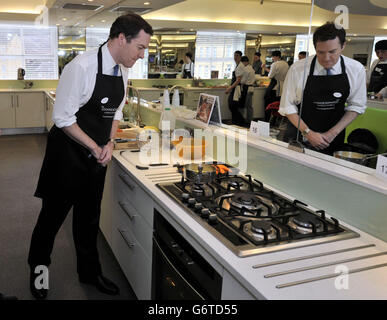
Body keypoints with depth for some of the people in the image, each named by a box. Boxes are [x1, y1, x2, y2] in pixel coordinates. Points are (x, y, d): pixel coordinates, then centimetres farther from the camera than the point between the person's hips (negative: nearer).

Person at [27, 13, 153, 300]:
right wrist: (94, 147, -16)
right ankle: (38, 269, 36)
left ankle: (90, 273, 35)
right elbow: (62, 118, -20)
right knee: (53, 214, 11)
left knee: (89, 217, 18)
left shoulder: (122, 70, 1)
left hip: (98, 155, 6)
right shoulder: (82, 67, -22)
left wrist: (109, 143, -4)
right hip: (68, 154, -6)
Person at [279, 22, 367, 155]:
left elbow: (356, 106, -2)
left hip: (332, 137, 2)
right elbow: (287, 106, -10)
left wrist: (333, 133, -12)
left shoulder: (356, 69, -11)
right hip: (300, 133, -1)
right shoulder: (298, 69, -17)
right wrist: (307, 132, -18)